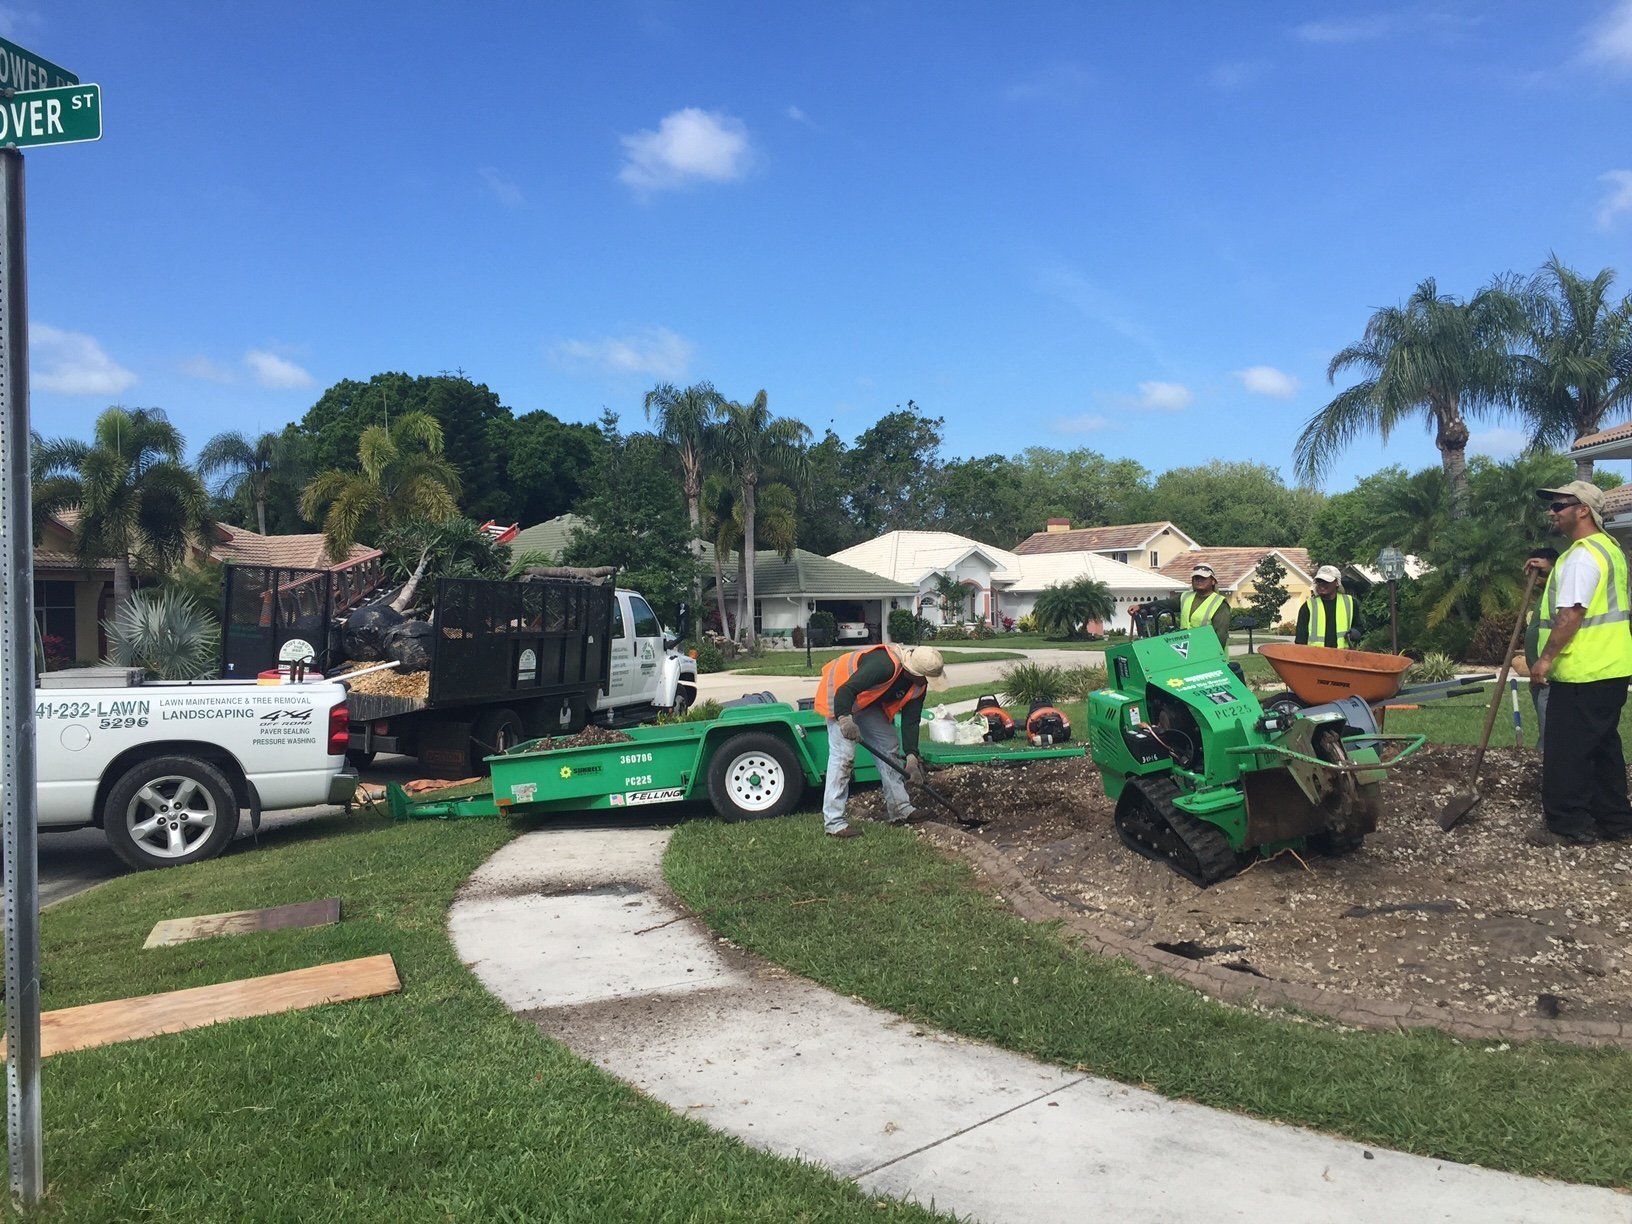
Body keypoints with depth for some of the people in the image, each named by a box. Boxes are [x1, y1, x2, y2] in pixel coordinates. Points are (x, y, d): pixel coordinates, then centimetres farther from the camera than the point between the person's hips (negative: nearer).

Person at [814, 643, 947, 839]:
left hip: (868, 702, 9)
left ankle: (901, 810, 16)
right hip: (839, 697, -9)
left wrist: (912, 756, -15)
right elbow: (846, 690, -41)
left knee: (889, 748, 8)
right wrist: (845, 719, -54)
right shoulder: (884, 665, -37)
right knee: (843, 754, -16)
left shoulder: (918, 685, -10)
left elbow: (911, 721, -6)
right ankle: (833, 822, -13)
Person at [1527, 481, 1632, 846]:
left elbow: (1571, 613, -23)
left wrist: (1545, 658, -19)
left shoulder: (1582, 557, -17)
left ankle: (1567, 825, 2)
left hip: (1582, 675, -10)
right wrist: (1550, 572, 27)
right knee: (1603, 748, 16)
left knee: (1566, 751, -3)